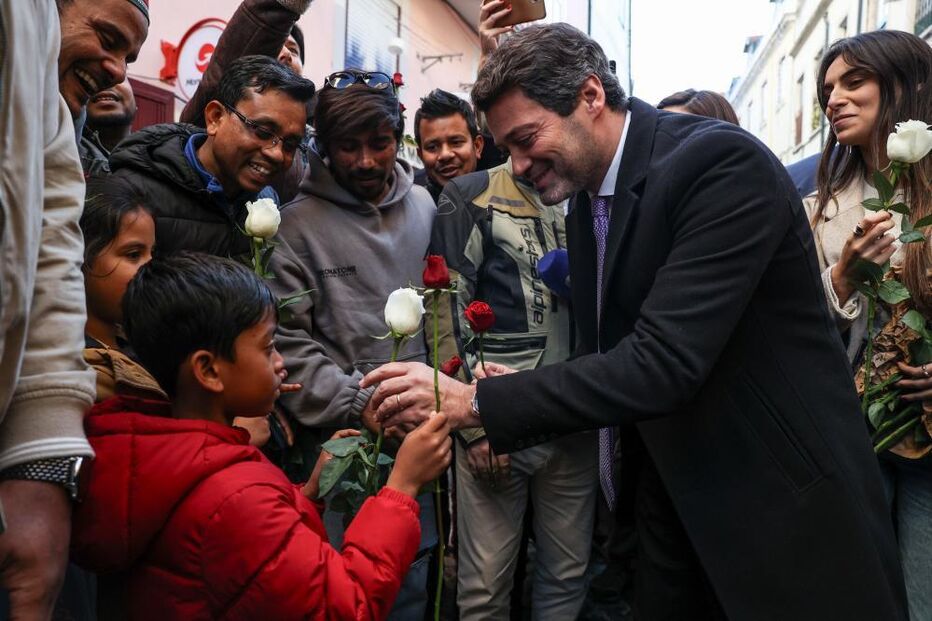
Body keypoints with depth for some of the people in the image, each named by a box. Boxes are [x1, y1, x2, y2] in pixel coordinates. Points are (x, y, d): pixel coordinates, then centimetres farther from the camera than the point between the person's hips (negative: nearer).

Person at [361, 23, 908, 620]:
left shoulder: (723, 162, -22)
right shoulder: (585, 202, 4)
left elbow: (663, 361, -30)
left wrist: (474, 402, -26)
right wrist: (508, 404, -4)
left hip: (786, 510, -7)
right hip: (675, 501, 7)